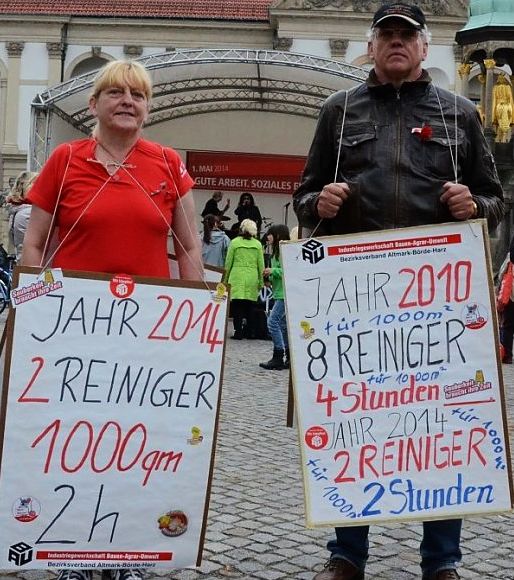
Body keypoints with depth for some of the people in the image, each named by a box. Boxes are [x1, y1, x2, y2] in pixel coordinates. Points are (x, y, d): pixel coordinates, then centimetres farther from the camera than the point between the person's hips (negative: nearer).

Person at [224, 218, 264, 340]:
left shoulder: (234, 242, 0)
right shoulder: (258, 244, 5)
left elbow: (228, 263, 3)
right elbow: (261, 265, 7)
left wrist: (225, 279, 13)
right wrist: (261, 282, 15)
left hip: (237, 277, -2)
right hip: (252, 279, 2)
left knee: (237, 305, -1)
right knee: (251, 305, 9)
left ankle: (238, 332, -5)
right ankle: (250, 332, 12)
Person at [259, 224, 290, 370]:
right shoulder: (277, 251, 18)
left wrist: (273, 271, -18)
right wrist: (270, 278, 10)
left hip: (285, 293, -11)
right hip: (280, 293, 11)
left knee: (273, 321, -13)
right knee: (283, 324, 11)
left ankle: (278, 358, -11)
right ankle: (289, 358, 15)